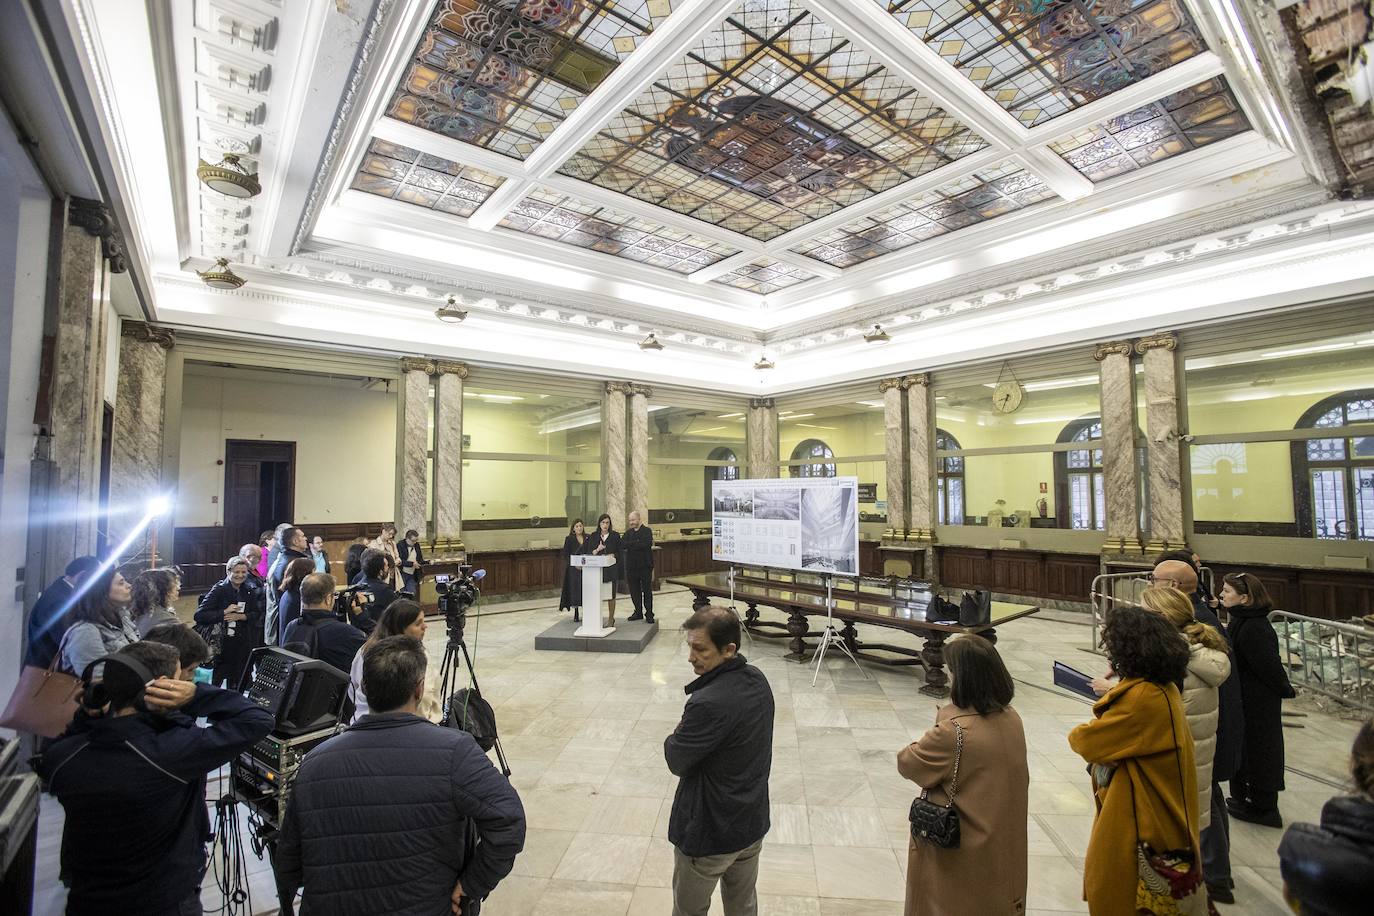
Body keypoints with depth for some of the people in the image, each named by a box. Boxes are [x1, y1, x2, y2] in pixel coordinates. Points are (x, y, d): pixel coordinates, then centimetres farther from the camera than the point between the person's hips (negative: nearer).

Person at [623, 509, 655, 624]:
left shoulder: (647, 531, -2)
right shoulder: (628, 533, 13)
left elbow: (646, 544, -20)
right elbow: (622, 545, -4)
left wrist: (630, 544, -11)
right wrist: (636, 543, -14)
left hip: (645, 566, -5)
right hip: (631, 566, 5)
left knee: (647, 591, 1)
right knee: (634, 591, 10)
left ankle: (649, 614, 8)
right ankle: (638, 612, 22)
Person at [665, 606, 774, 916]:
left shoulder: (709, 703, -34)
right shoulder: (758, 680, -8)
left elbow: (677, 761, -20)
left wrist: (678, 735, -4)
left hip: (709, 832, -7)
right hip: (753, 821, 7)